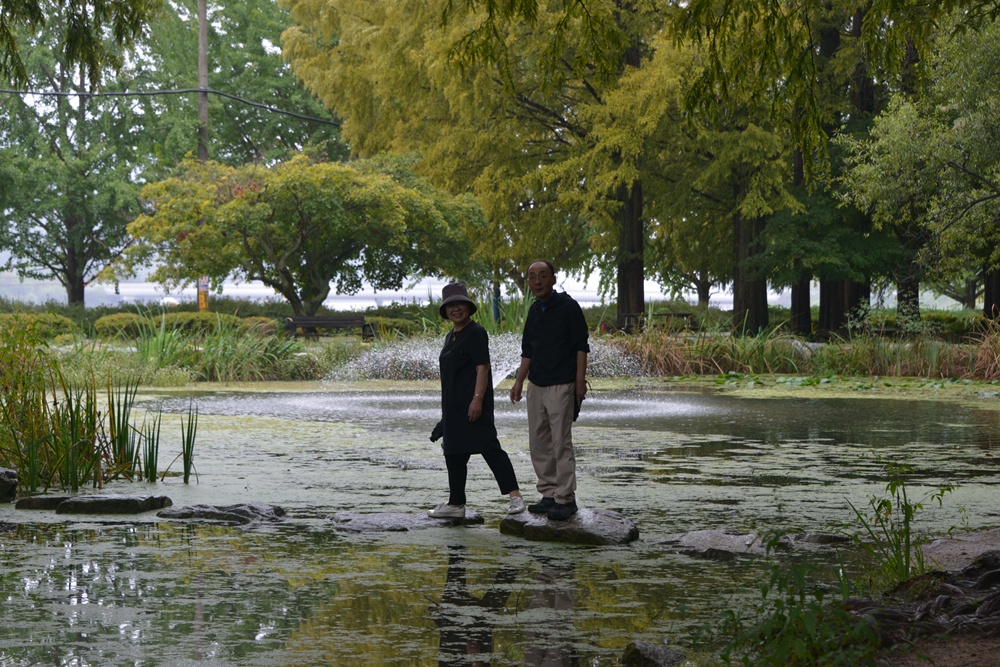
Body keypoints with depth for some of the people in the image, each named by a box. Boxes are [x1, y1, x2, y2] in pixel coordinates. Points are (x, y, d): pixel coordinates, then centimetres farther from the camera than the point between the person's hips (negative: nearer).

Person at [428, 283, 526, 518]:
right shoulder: (450, 337, 18)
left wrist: (477, 399, -24)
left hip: (472, 404, -10)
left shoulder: (476, 333, -9)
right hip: (453, 406, 10)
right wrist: (447, 407, 22)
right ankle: (455, 503, 18)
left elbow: (482, 368, -16)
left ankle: (515, 495, -16)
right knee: (453, 454, 11)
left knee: (488, 446, -15)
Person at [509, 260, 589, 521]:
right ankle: (549, 495, 16)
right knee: (538, 443, 9)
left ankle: (566, 499, -5)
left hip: (561, 386, -8)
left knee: (561, 443, -8)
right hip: (536, 386, 8)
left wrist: (580, 381, -15)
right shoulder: (534, 311, 13)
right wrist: (519, 381, 13)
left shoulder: (568, 307, -8)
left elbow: (581, 346, -9)